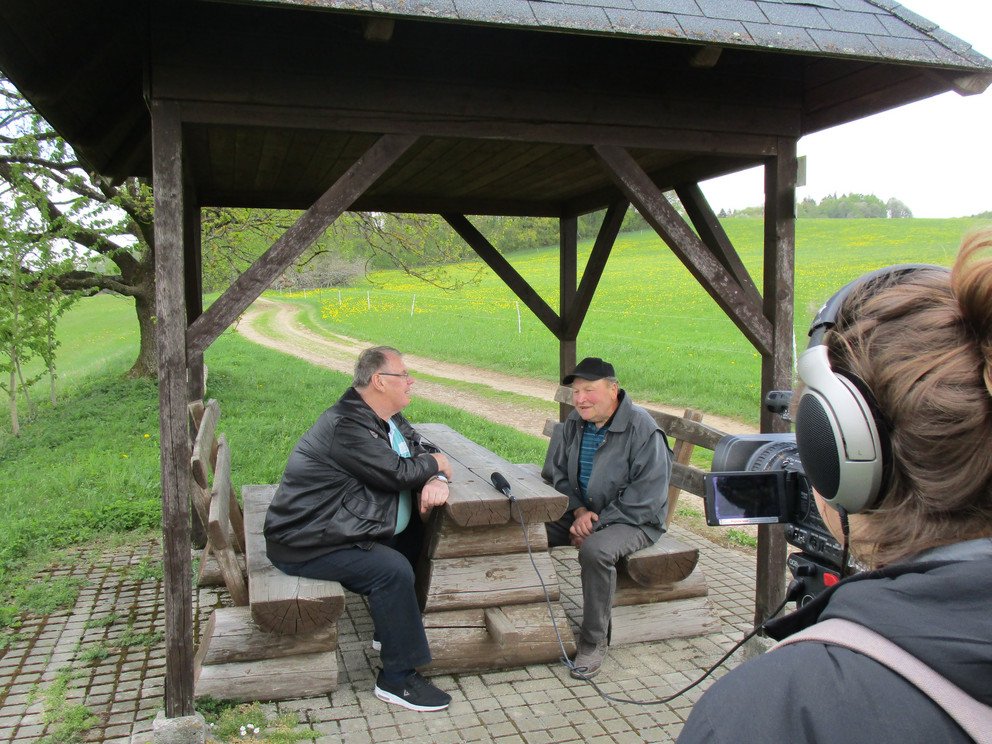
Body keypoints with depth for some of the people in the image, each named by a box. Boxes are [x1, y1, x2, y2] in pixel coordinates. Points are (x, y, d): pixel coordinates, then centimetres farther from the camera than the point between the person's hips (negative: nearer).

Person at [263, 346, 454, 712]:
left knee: (416, 538, 7)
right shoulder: (346, 426, -24)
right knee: (393, 569, -24)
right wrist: (435, 465, -6)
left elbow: (421, 449, 11)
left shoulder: (387, 418, 8)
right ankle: (398, 679, -11)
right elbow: (398, 473, -26)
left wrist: (435, 480, -12)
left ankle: (390, 630, 21)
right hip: (304, 544, -10)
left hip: (339, 528, 10)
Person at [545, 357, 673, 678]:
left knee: (596, 550, -36)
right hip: (581, 511, 7)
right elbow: (558, 471, 8)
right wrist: (579, 511, -10)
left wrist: (597, 524, -21)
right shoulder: (574, 423, 3)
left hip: (634, 520, -6)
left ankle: (594, 642, -18)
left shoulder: (643, 430, -18)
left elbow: (644, 498, -20)